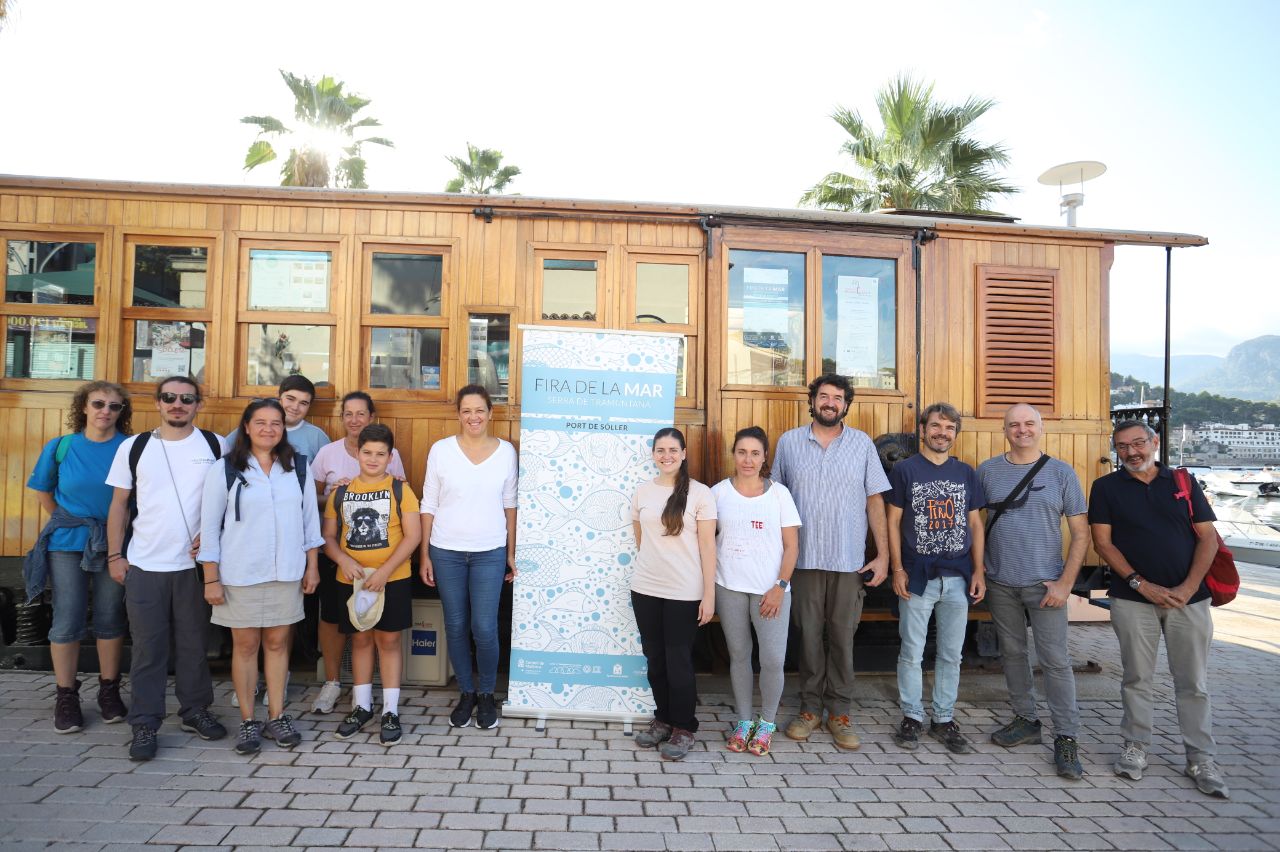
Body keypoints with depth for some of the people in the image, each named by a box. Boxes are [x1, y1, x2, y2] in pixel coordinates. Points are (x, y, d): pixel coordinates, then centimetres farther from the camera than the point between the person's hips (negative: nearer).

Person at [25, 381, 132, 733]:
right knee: (67, 622, 3)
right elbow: (43, 491, 12)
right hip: (68, 545, 1)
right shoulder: (60, 447, 0)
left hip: (114, 545, -1)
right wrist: (67, 523, 9)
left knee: (110, 620, 8)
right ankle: (66, 696, 17)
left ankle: (109, 691, 21)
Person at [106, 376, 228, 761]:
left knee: (193, 643, 10)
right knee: (147, 646, 5)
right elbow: (119, 504, 7)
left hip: (195, 563, 0)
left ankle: (195, 710, 25)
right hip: (144, 566, 0)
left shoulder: (215, 446, 1)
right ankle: (145, 724, 16)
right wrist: (115, 556, 3)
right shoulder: (133, 448, 3)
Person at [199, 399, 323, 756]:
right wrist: (211, 578, -4)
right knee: (246, 644, 7)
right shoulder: (224, 469, -4)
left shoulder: (298, 466, 3)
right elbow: (209, 526, -2)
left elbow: (310, 517, 7)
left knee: (277, 642, 9)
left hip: (286, 572, 2)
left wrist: (312, 565, 6)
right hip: (240, 574, -2)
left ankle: (276, 717, 22)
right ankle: (248, 721, 20)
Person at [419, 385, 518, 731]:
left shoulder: (506, 451, 0)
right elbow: (429, 505, 2)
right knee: (456, 627, 10)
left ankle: (487, 694, 21)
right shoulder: (441, 449, -2)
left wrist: (511, 553, 6)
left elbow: (509, 505, 7)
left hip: (489, 553, 0)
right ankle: (466, 693, 29)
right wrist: (424, 555, 1)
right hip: (446, 553, 1)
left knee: (484, 628, -2)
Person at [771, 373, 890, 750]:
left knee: (842, 637, 6)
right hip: (803, 558, 0)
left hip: (850, 561, 0)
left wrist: (883, 555, -1)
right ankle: (810, 708, 23)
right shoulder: (789, 442, 4)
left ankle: (839, 712, 20)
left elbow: (875, 501, 4)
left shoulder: (862, 444, 4)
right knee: (809, 635, 8)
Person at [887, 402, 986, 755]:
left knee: (951, 654, 11)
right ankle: (912, 717, 21)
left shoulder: (966, 473, 8)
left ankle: (944, 720, 25)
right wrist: (897, 569, -7)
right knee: (911, 653, 5)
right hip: (917, 577, -3)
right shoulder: (904, 470, -1)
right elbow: (893, 521, -1)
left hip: (958, 579, 3)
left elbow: (975, 524, 10)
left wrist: (978, 571, 4)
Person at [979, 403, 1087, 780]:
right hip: (1000, 583, 2)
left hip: (1044, 584, -2)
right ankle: (1025, 721, 27)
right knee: (1012, 653, 12)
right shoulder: (988, 470, 3)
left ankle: (1066, 739, 7)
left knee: (1055, 660, -3)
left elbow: (1080, 533, -1)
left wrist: (1065, 583, -8)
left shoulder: (1061, 473, -1)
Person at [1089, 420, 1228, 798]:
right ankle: (1135, 747, 20)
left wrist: (1189, 587, -9)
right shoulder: (1106, 488, 2)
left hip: (1188, 597, 1)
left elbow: (1208, 537, 4)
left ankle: (1202, 759, 19)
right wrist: (1141, 584, -11)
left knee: (1194, 682, 7)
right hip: (1133, 599, -1)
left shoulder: (1183, 482, 7)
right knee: (1137, 678, 7)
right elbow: (1103, 543, -3)